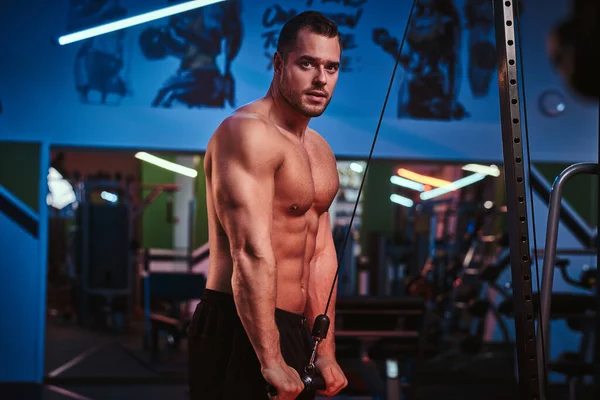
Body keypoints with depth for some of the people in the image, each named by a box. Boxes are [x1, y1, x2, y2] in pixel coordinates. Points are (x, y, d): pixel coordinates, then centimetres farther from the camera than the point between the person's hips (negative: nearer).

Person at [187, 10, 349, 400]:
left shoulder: (321, 151, 15)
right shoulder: (248, 133, -14)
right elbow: (251, 253, -22)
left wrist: (326, 352, 10)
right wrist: (271, 361, -25)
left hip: (294, 328, 9)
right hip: (242, 329, -9)